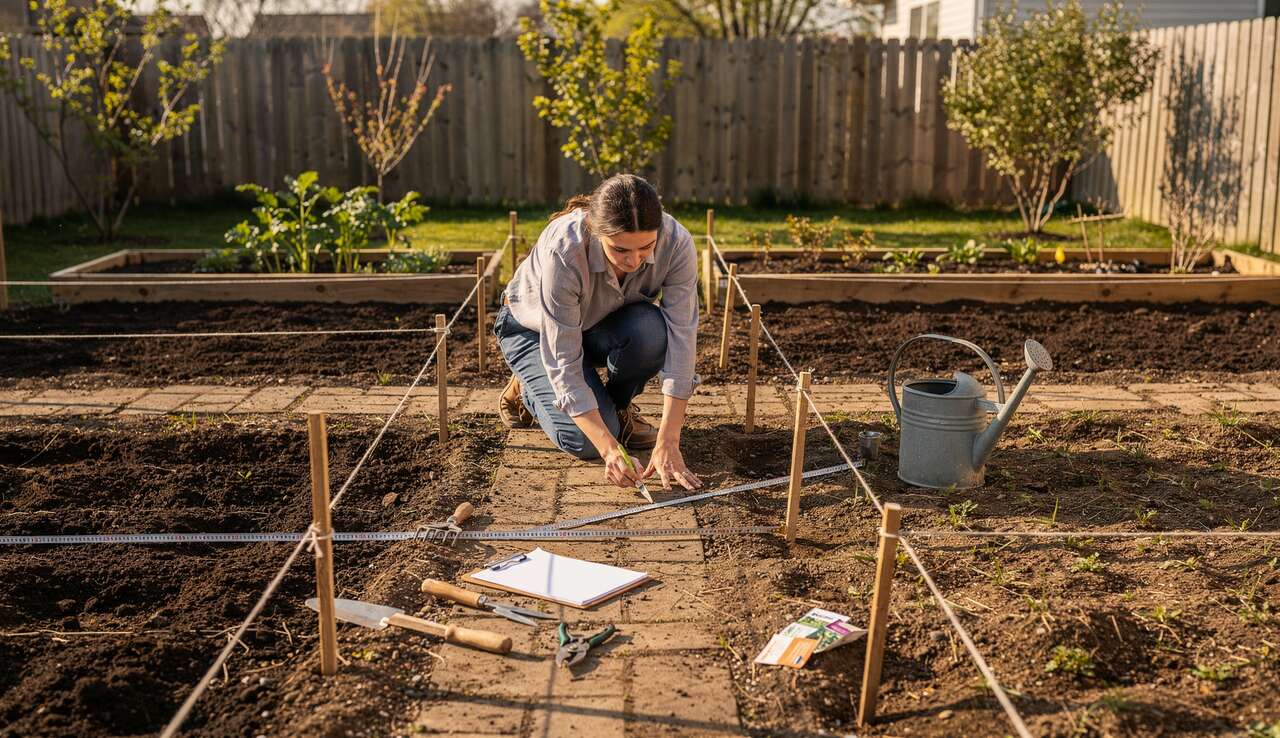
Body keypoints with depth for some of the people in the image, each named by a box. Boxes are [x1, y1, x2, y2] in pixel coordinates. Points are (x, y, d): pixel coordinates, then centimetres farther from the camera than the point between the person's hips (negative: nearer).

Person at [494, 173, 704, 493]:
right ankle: (527, 387, 11)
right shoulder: (562, 251, -39)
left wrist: (668, 444, -37)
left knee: (651, 331, -33)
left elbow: (681, 340, -31)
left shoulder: (676, 243, -31)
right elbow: (564, 364, -35)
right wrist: (610, 449, -41)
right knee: (585, 440, -21)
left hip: (605, 325, 3)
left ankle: (619, 405, -1)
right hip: (534, 330, -3)